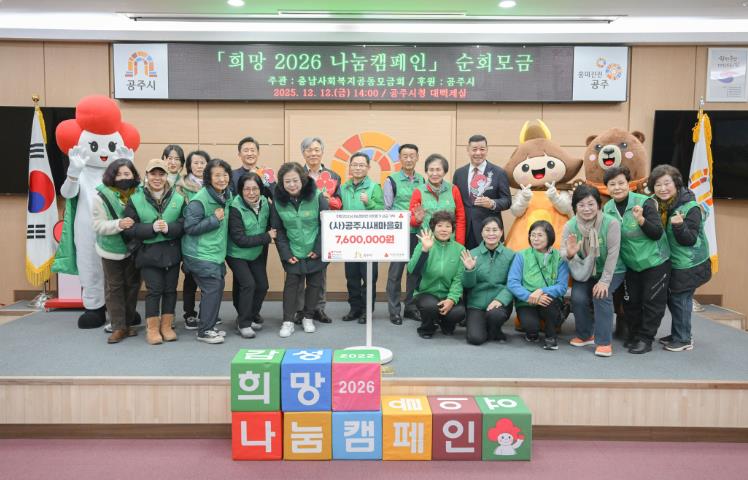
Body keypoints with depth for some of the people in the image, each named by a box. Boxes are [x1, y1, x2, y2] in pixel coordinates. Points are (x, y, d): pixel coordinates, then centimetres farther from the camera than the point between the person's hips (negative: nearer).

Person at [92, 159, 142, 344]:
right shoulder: (101, 196, -14)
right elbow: (98, 225, -16)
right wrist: (119, 224, -30)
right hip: (112, 250, -1)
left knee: (132, 286, 12)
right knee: (114, 288, 6)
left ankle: (128, 323, 27)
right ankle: (119, 327, 15)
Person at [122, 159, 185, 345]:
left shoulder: (178, 198, 1)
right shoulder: (135, 200, -3)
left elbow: (185, 224, -4)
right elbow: (130, 228, -7)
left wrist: (169, 228, -22)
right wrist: (152, 228, -20)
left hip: (172, 251, 2)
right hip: (148, 252, -2)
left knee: (170, 289, 10)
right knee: (154, 290, -1)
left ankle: (166, 325, 24)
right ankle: (152, 328, 14)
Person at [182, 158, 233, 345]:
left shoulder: (227, 195, 8)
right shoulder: (199, 200, -19)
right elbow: (190, 228, -19)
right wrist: (214, 219, -22)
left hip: (216, 252, 8)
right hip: (200, 254, -8)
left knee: (218, 287, 11)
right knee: (212, 288, -9)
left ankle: (209, 326, 25)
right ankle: (204, 331, 4)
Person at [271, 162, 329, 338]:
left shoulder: (316, 196, -14)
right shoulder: (278, 200, -8)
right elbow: (277, 230, -2)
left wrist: (319, 249, -11)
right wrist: (286, 253, -8)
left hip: (316, 251, 0)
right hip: (293, 252, 1)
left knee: (314, 284, 9)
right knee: (291, 284, 0)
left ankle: (308, 317, 27)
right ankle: (288, 321, 12)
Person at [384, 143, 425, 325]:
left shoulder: (422, 181, 9)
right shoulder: (392, 180, -1)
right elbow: (386, 209, -1)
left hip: (418, 233, 4)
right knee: (396, 271, 1)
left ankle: (411, 307, 22)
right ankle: (394, 310, 10)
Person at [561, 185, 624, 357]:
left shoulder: (611, 223, -23)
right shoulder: (570, 226, -13)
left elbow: (612, 254, -22)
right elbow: (563, 252, -16)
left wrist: (604, 281, -23)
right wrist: (570, 254, -41)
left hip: (611, 271, -3)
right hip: (584, 272, 3)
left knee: (601, 295, -26)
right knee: (578, 298, -18)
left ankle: (604, 342, -12)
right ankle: (585, 335, 9)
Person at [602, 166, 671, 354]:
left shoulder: (644, 202, -17)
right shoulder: (607, 209, -3)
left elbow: (657, 234, -19)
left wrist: (641, 220, -33)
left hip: (655, 262, -4)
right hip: (630, 264, 5)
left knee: (652, 301, 2)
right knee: (630, 301, 12)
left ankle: (645, 338, 13)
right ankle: (634, 334, 29)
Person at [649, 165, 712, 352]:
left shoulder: (690, 208, -20)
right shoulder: (659, 205, 1)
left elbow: (689, 240, -21)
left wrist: (679, 226, -39)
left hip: (688, 265, -7)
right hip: (672, 262, 7)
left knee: (680, 299, -1)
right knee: (671, 298, 15)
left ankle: (683, 339, 13)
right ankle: (678, 334, 31)